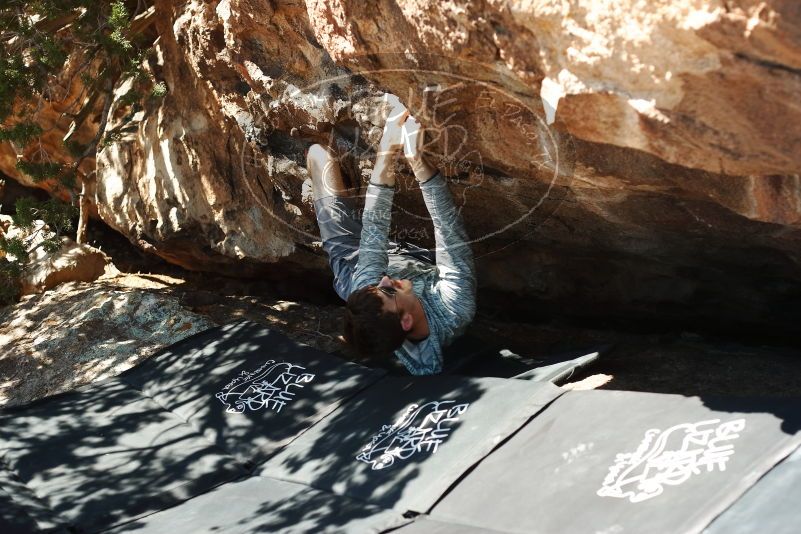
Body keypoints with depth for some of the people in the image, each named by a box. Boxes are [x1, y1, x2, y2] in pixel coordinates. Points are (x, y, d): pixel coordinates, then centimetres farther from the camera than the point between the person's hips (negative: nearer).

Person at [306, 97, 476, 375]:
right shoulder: (457, 310, -48)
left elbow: (373, 234, -40)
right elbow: (450, 232, -44)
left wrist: (386, 154, -41)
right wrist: (417, 160, -50)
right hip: (424, 267, 1)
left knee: (319, 154, 3)